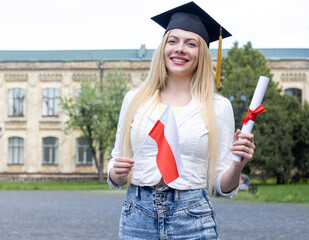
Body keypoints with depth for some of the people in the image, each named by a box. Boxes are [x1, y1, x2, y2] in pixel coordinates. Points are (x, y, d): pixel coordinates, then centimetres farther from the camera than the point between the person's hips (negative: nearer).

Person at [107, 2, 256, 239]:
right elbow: (116, 172, 12)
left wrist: (237, 165, -16)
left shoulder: (219, 107, 1)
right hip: (138, 217, 2)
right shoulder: (134, 99, 6)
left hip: (192, 220, -1)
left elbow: (223, 186, 2)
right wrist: (117, 173, -9)